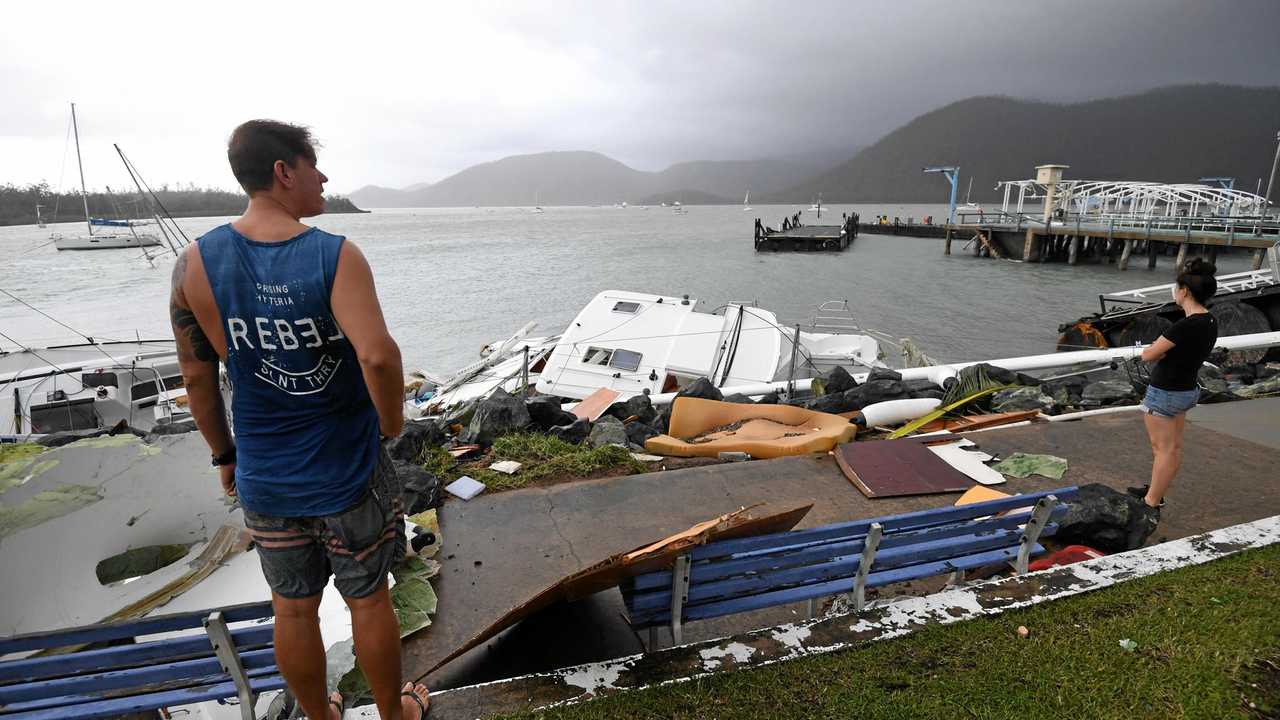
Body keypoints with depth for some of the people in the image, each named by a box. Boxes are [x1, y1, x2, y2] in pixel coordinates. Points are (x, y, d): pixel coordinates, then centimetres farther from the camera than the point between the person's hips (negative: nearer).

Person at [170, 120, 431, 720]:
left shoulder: (195, 263, -5)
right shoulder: (337, 256, -19)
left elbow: (197, 375, 1)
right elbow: (378, 356, -33)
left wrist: (223, 454, 13)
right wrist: (392, 422, -14)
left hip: (265, 478, 4)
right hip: (349, 470, -3)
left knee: (293, 609, 21)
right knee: (369, 600, 17)